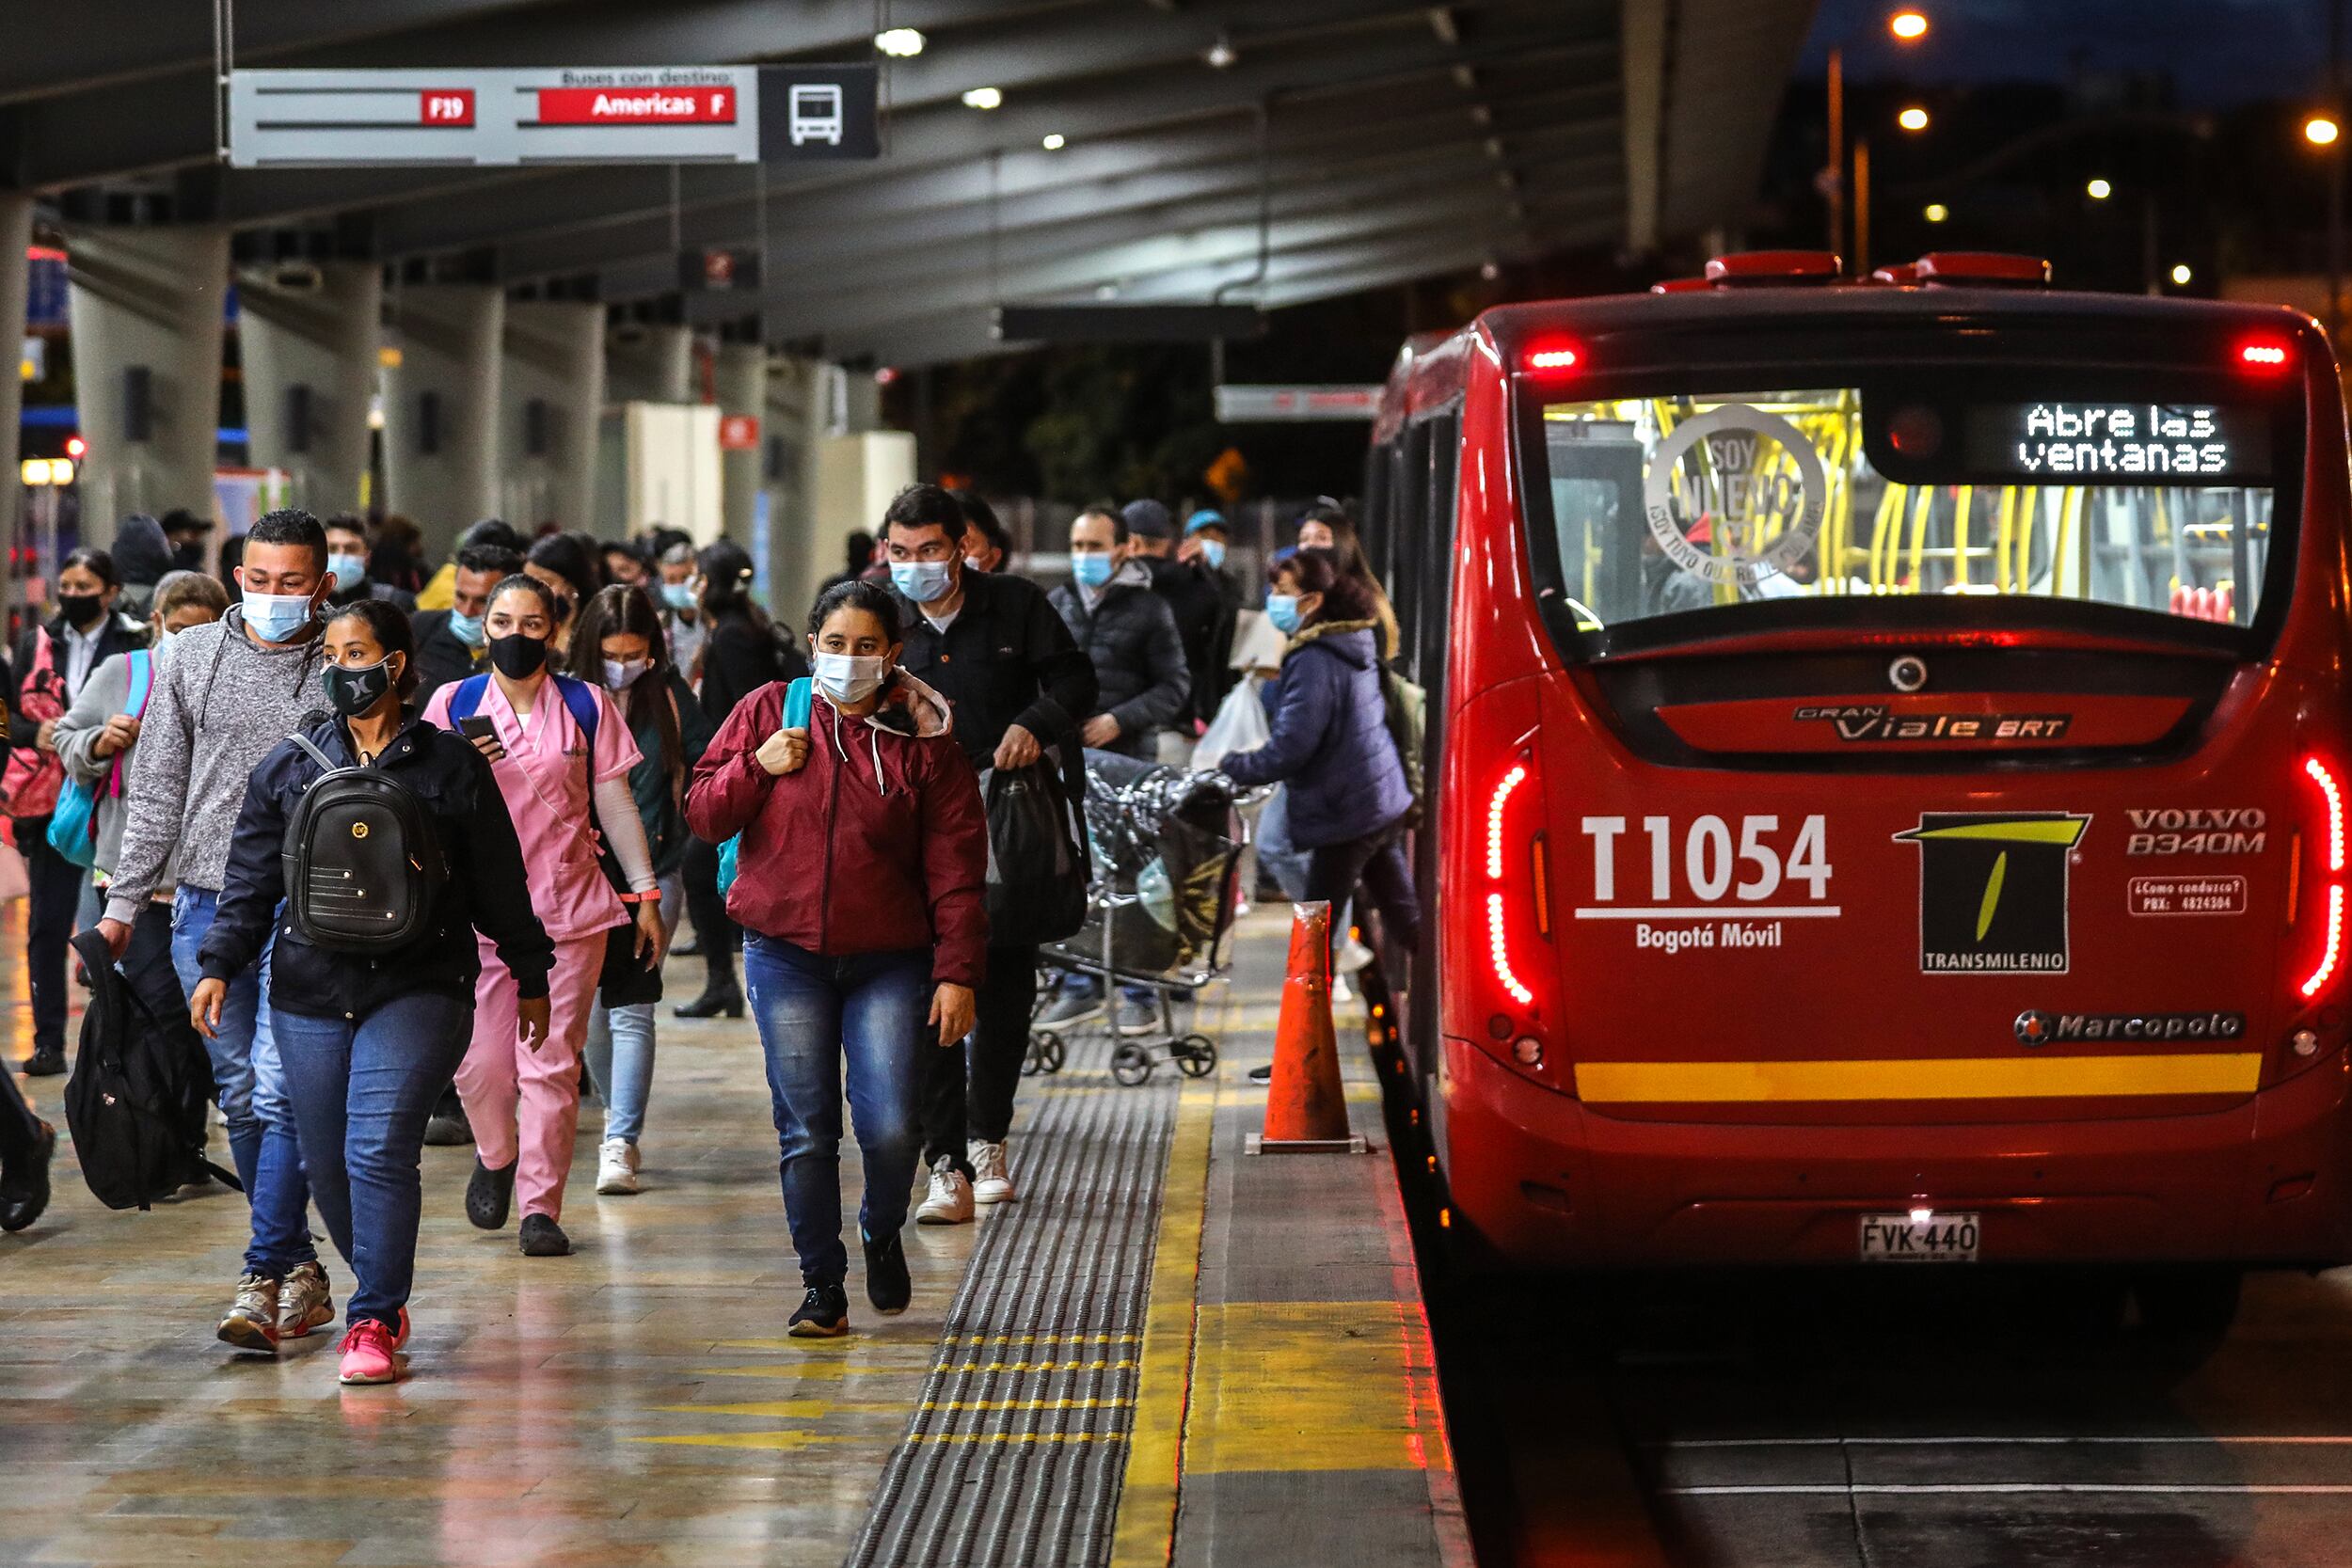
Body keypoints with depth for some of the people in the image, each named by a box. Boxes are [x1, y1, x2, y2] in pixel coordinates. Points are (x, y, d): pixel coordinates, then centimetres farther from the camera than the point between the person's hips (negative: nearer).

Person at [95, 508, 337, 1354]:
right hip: (206, 907, 4)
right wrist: (123, 902, 7)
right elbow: (157, 791, 11)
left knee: (279, 1093, -13)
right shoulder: (192, 658, 8)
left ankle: (263, 1282, -12)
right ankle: (299, 1267, 19)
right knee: (240, 1099, 8)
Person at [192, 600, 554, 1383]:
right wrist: (218, 966, -5)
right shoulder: (288, 766, 8)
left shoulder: (451, 765, 3)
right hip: (310, 994, 3)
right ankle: (383, 1296, 28)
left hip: (417, 990, -3)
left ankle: (374, 1321, -10)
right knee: (326, 1164, 7)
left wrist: (530, 976, 14)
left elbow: (499, 881, 10)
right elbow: (251, 880, 7)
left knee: (380, 1151, -16)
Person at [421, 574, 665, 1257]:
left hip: (568, 907, -1)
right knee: (479, 1065, -1)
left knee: (553, 1066, -4)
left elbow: (615, 803, 9)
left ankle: (541, 1206, 4)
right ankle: (496, 1157, 30)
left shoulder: (587, 706, 4)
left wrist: (646, 895, 8)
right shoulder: (454, 703, 5)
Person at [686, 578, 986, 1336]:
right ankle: (822, 1287, 13)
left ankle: (882, 1235, 22)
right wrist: (757, 767, -10)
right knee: (806, 1131, 0)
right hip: (787, 955, 1)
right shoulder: (769, 712, 4)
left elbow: (955, 868, 0)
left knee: (889, 1127, -9)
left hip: (889, 961, -1)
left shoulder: (924, 743, 0)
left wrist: (957, 973, -6)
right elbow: (703, 815, 8)